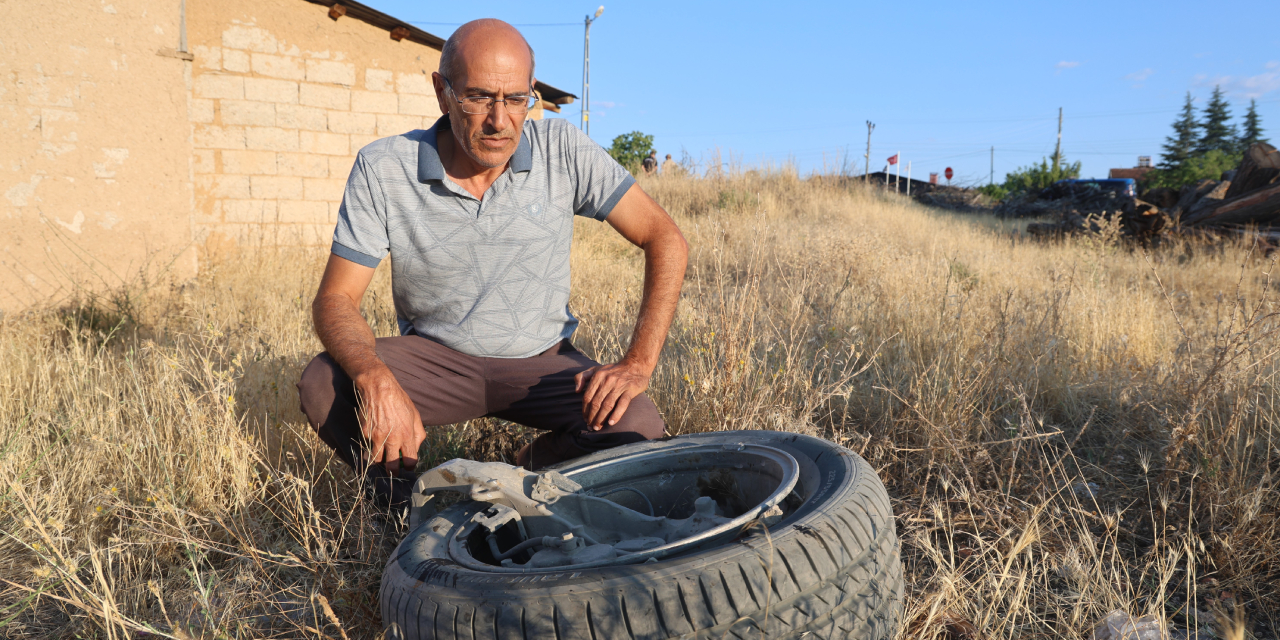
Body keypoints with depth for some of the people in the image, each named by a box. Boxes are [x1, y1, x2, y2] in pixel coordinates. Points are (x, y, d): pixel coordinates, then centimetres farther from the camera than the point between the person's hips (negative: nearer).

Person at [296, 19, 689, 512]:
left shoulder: (563, 151, -13)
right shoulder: (381, 169, -13)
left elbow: (666, 241, -12)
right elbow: (336, 298, -14)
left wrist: (637, 366, -24)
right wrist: (375, 378, -37)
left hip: (541, 359, 0)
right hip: (434, 356, 0)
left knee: (637, 426, -27)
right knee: (323, 388, -28)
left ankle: (523, 481, 4)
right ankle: (412, 511, 0)